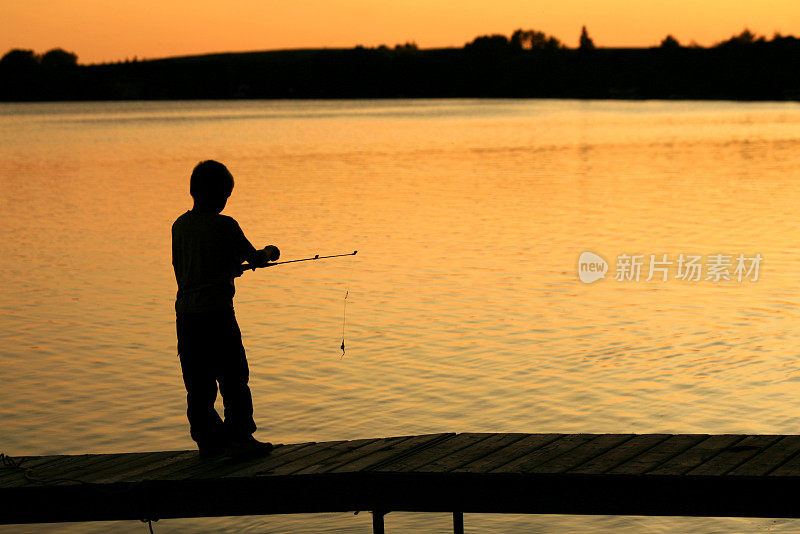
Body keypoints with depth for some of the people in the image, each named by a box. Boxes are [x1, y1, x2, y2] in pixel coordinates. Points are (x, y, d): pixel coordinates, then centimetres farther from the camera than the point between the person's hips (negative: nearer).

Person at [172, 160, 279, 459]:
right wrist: (269, 254, 24)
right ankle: (239, 438, 4)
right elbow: (253, 258, 0)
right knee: (234, 378, 3)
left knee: (198, 383, 9)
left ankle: (207, 441, 15)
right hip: (216, 311, -6)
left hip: (185, 312, 6)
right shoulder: (225, 226, -10)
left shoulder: (180, 226, 7)